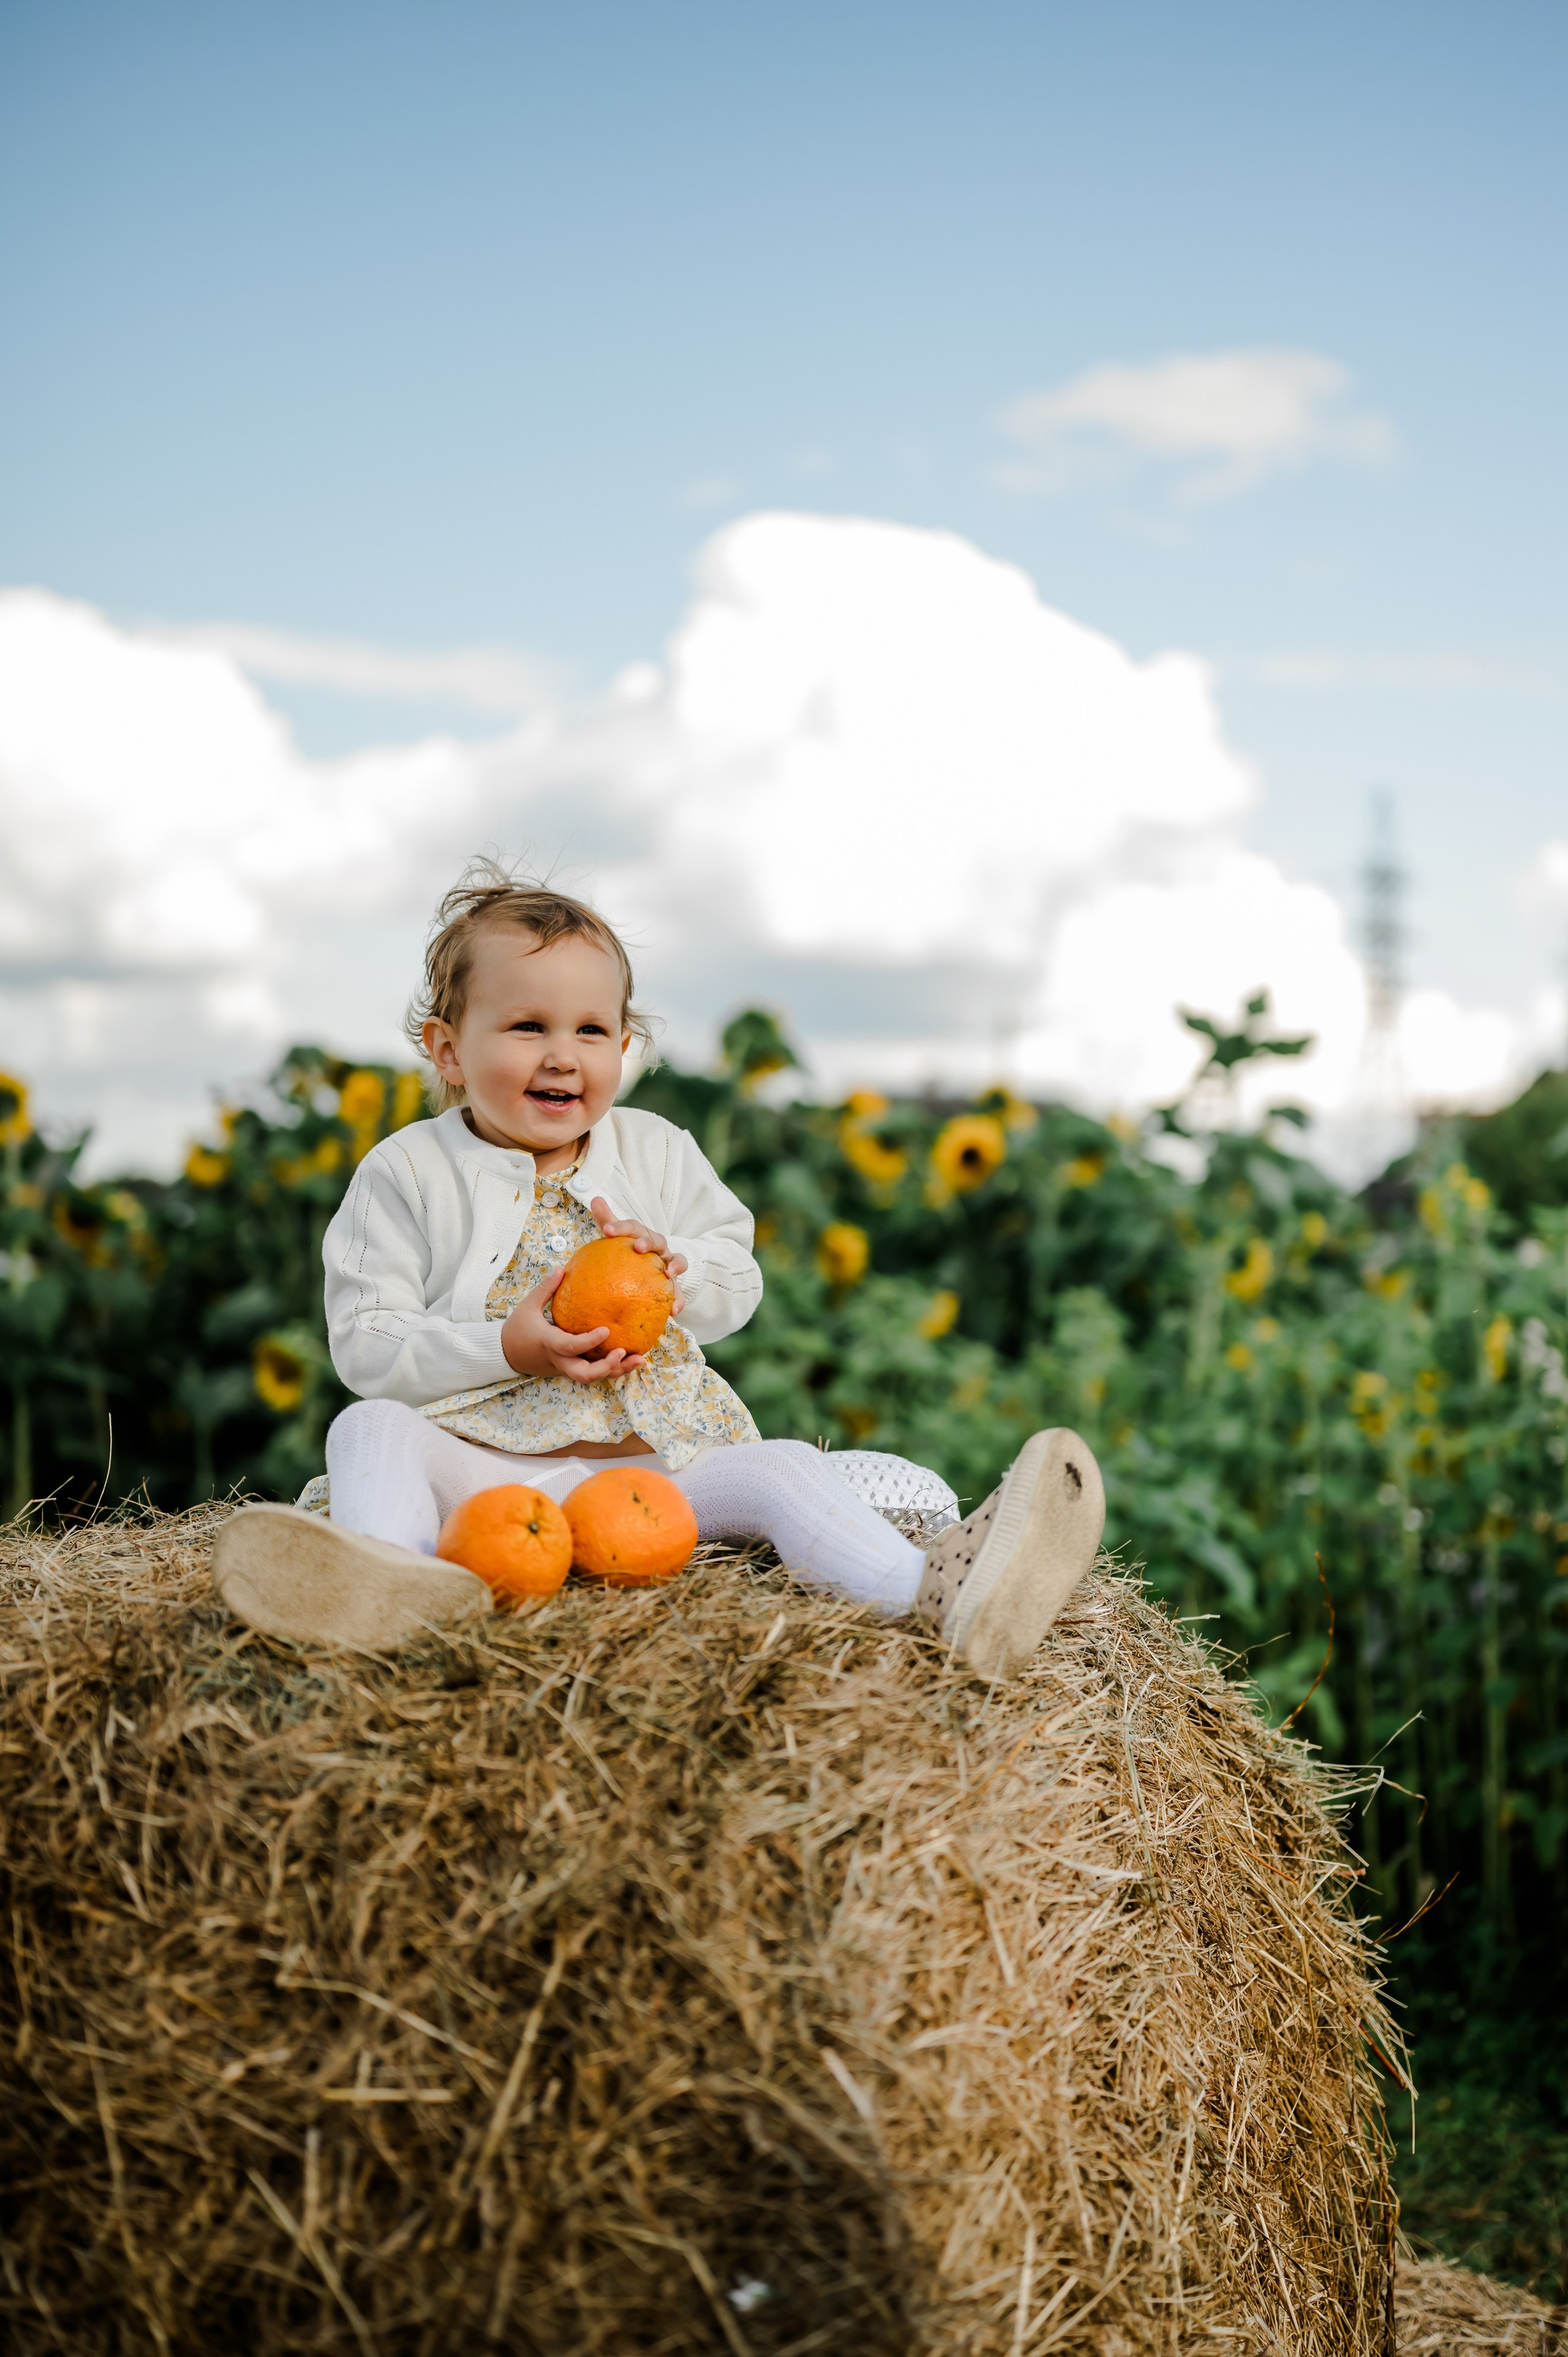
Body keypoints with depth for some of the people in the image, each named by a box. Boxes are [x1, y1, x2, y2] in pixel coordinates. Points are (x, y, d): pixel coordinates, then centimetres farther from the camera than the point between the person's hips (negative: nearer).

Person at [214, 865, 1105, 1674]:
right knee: (372, 1429, -31)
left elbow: (739, 1285, 14)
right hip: (481, 1459, -2)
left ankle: (935, 1592, -48)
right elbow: (366, 1342, -3)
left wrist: (672, 1269, -10)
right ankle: (401, 1580, -65)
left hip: (654, 1458, 2)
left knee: (779, 1470, -24)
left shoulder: (658, 1153, 14)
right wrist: (508, 1349, -17)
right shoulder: (409, 1172, 3)